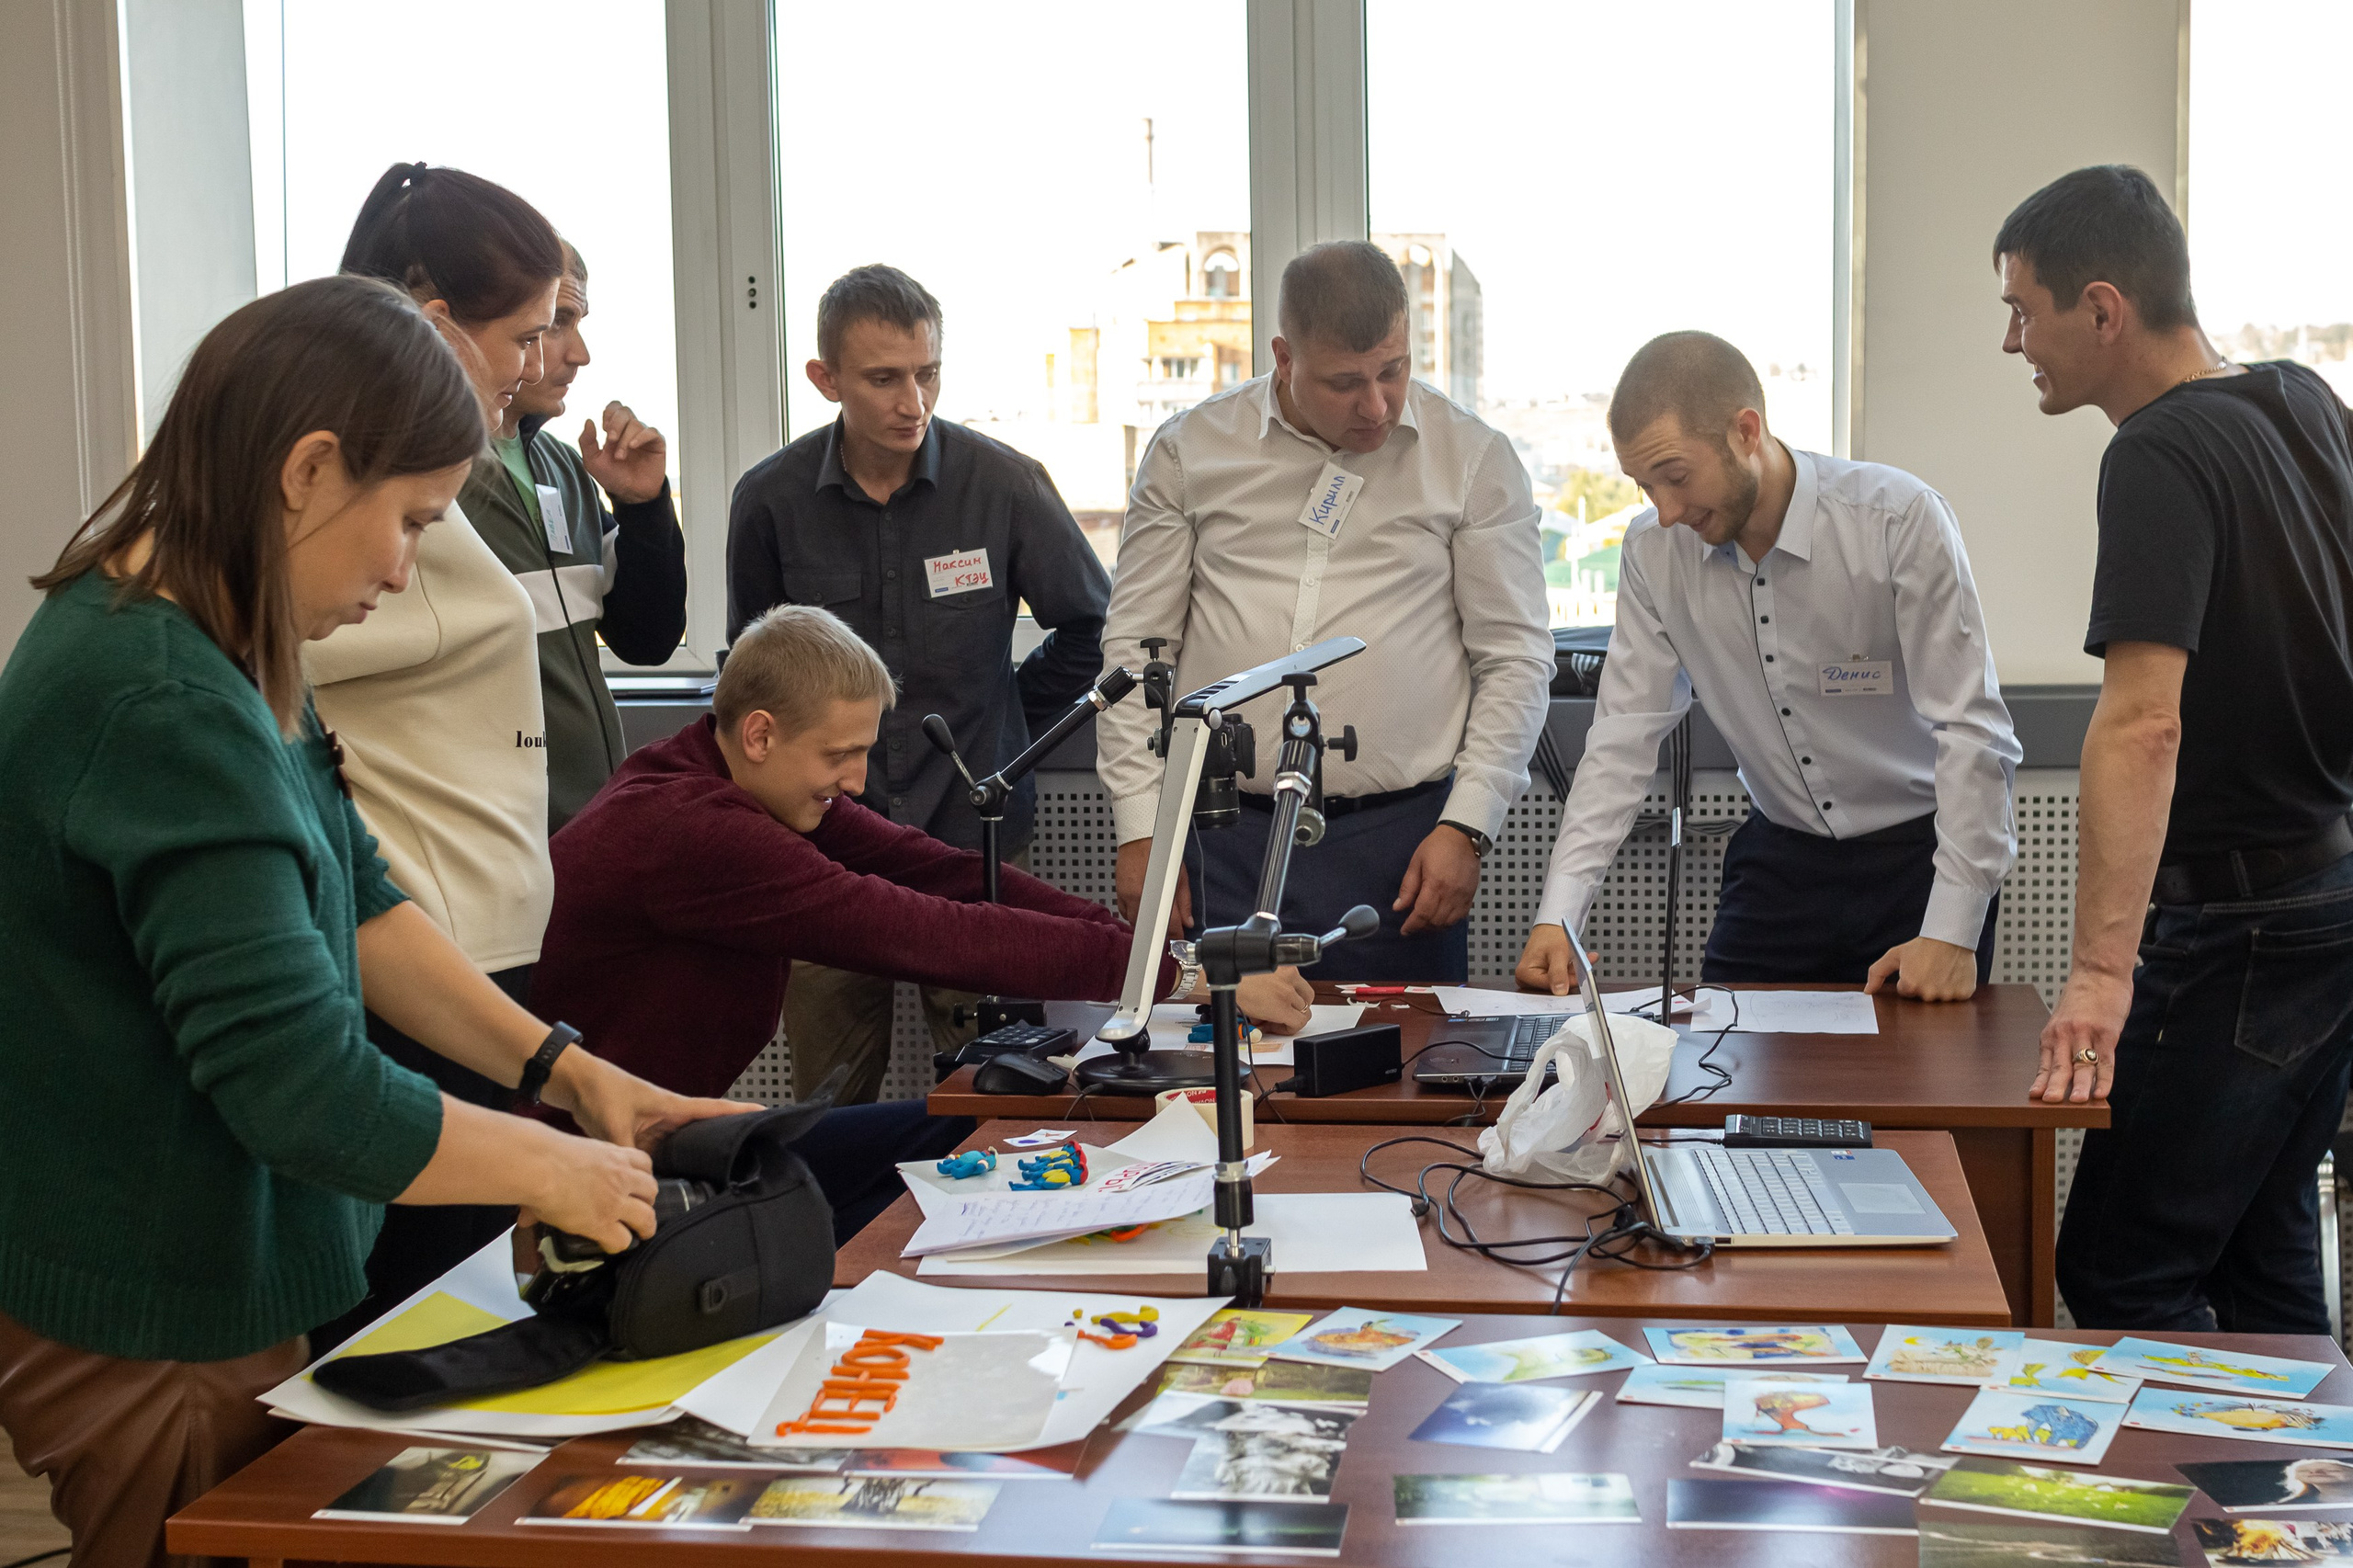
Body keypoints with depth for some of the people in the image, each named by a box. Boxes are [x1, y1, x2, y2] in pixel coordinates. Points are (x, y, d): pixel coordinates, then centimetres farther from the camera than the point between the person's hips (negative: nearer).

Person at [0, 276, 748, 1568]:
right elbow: (303, 1088, -29)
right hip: (147, 1336, -9)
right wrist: (549, 1169, -15)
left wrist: (568, 1069, 4)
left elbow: (354, 902, 9)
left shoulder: (184, 641, 4)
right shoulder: (168, 708, -29)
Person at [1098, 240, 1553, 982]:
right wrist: (1141, 829, 0)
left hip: (1398, 838, -1)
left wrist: (1465, 827, -5)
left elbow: (1514, 660, 4)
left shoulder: (1475, 460, 4)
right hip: (1221, 838, 1)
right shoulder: (1189, 449, 6)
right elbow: (1135, 649, 7)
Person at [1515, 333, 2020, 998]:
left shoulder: (1901, 519, -20)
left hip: (1917, 853, -3)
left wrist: (1952, 932, -25)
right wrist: (1556, 916, -17)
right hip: (1779, 856, 4)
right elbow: (1624, 737, -6)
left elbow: (1971, 731, -20)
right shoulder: (1653, 550, -7)